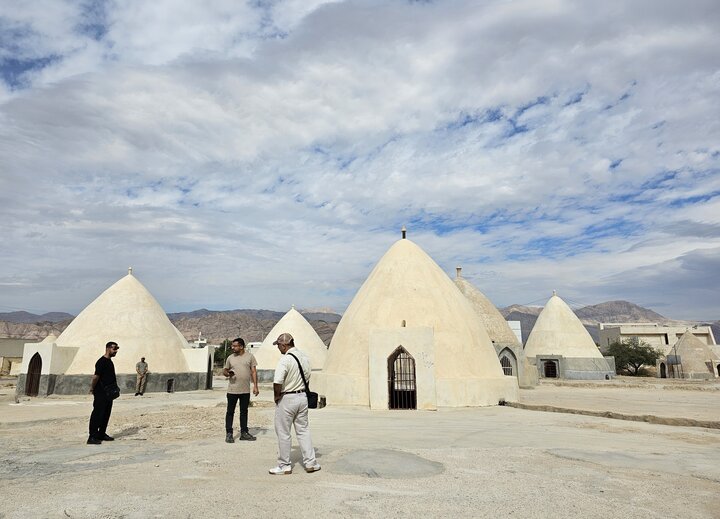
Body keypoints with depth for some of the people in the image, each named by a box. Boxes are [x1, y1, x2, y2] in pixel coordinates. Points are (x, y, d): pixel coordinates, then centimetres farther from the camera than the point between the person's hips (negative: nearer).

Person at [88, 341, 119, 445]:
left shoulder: (110, 361, 15)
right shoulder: (101, 361, -15)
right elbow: (96, 376, -18)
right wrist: (92, 388, -10)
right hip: (100, 393, -10)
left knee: (106, 414, 14)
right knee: (97, 414, -7)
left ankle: (102, 434, 24)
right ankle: (92, 437, -3)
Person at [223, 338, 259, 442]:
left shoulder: (250, 356, 0)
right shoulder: (230, 358, 2)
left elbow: (254, 372, 1)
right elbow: (224, 370, 11)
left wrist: (255, 386, -5)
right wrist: (227, 373, -13)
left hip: (245, 390, 0)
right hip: (232, 390, 0)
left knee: (244, 411, 12)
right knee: (230, 411, 4)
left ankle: (244, 433, 21)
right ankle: (229, 434, 13)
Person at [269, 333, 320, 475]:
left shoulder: (285, 359, -20)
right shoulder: (305, 357, 4)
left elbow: (277, 383, -26)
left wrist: (276, 396, -9)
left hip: (286, 399, -7)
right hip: (303, 397, 7)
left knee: (283, 433, 7)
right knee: (303, 430, 16)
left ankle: (284, 466, 17)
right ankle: (310, 462, 17)